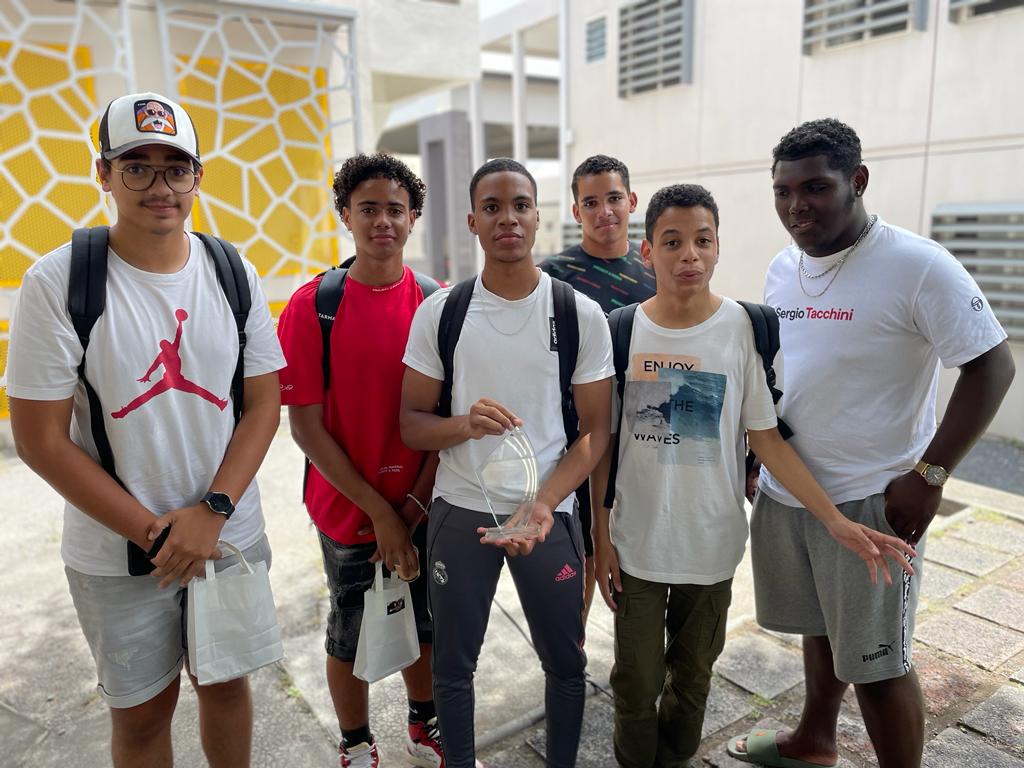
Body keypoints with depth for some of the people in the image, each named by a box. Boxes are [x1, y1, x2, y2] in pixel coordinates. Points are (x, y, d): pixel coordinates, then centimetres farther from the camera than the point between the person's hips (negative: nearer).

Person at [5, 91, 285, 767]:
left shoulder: (235, 275, -3)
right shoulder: (58, 282, -12)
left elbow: (264, 402, -2)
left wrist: (212, 511, -12)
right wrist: (153, 532, -13)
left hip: (231, 533, 3)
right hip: (117, 553, -2)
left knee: (226, 683, 20)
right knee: (142, 710, 16)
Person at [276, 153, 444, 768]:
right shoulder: (312, 307, -11)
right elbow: (306, 424, -12)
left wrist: (416, 503, -10)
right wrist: (379, 512, -14)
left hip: (425, 511, 3)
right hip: (348, 512, -2)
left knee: (426, 624, 19)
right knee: (352, 634, 16)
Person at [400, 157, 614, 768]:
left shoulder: (581, 315, -5)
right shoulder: (439, 312, -3)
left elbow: (596, 430, -3)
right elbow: (412, 423, 0)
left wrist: (543, 505, -18)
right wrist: (464, 424, -23)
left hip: (550, 512, 0)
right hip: (459, 512, 1)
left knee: (565, 661, 14)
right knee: (453, 664, 15)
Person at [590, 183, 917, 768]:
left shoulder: (744, 329, -9)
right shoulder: (623, 328, -7)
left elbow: (766, 437, -4)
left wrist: (836, 522, -11)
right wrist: (601, 534, -1)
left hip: (712, 544, 0)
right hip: (636, 541, 0)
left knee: (692, 676, 18)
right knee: (637, 682, 11)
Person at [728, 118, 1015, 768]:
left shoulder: (918, 266, -15)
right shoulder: (783, 268, 5)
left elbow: (992, 367, -13)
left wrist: (929, 476, -17)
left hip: (870, 500, -6)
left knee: (876, 662, 4)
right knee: (820, 628, 23)